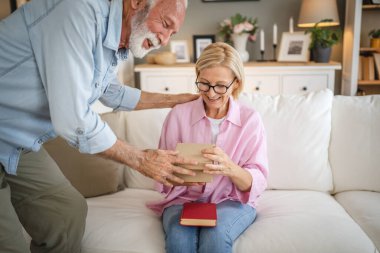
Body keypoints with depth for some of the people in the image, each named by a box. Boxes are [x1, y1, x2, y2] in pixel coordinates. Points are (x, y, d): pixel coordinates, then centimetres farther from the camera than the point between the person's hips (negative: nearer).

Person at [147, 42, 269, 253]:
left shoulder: (250, 119, -2)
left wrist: (230, 169, -29)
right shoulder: (178, 114, -2)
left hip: (232, 201, 0)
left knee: (216, 235, -32)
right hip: (184, 199, 0)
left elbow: (256, 183, -7)